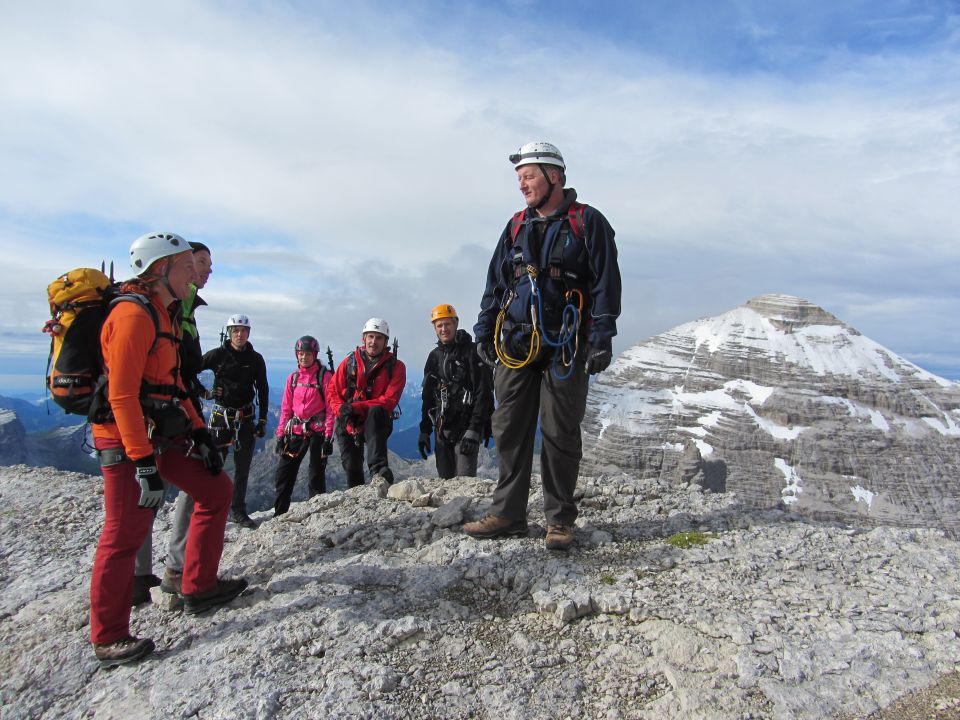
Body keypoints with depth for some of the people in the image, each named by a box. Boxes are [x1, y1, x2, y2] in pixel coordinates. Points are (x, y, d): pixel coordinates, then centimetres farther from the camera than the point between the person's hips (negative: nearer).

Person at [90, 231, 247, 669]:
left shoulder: (166, 314, 14)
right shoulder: (134, 314, -18)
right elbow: (122, 394, -23)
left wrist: (199, 432, 14)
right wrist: (143, 463, -25)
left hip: (162, 435, 10)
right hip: (125, 440, -10)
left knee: (216, 488, 11)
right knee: (125, 534, -4)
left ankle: (199, 588, 22)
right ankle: (108, 639, 12)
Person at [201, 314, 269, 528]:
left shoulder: (256, 359, 3)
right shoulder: (218, 354, -4)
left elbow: (263, 390, 7)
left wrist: (263, 420, 3)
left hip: (246, 416, 3)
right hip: (221, 415, -2)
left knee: (243, 466, 7)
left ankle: (238, 510, 17)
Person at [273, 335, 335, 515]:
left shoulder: (325, 376, -5)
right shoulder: (293, 377, 9)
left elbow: (330, 408, -7)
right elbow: (286, 408, 13)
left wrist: (328, 437, -11)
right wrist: (281, 434, 8)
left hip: (317, 431, -5)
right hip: (295, 431, 5)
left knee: (316, 474, 1)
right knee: (283, 472, 4)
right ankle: (279, 513, 16)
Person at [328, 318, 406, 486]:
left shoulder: (396, 366, -4)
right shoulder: (349, 362, 4)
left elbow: (389, 400, -14)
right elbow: (333, 393, 4)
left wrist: (355, 407, -24)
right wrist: (343, 410, -19)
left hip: (377, 424, -3)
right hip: (348, 423, 3)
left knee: (376, 412, -35)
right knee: (351, 467, -5)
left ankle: (378, 469, -44)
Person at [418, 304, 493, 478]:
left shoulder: (472, 352, -6)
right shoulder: (434, 356, 14)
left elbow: (483, 394, -12)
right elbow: (428, 397, 19)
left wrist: (473, 430, -19)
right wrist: (424, 431, 13)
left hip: (467, 426, -6)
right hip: (442, 429, 6)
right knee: (444, 478, 7)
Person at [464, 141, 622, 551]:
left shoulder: (587, 223, 1)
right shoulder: (516, 227, 17)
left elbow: (606, 284, -3)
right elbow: (495, 283, 19)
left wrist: (601, 339, -10)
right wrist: (484, 332, 13)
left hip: (564, 348, -5)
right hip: (516, 346, 5)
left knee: (559, 435, 1)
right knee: (510, 430, 5)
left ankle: (560, 520, 14)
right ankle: (508, 514, 16)